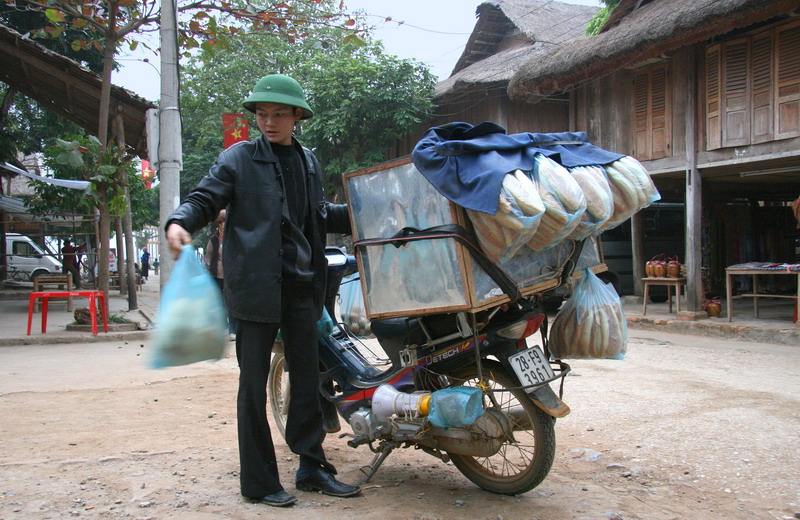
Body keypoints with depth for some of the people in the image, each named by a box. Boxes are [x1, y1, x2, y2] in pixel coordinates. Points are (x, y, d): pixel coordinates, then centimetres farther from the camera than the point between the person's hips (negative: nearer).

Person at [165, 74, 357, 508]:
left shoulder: (308, 161, 16)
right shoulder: (239, 158, 0)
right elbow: (204, 199, -6)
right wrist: (179, 222, -25)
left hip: (301, 285, 6)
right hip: (255, 284, -5)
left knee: (307, 378, 11)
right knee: (254, 384, 1)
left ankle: (312, 467, 24)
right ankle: (258, 481, 12)